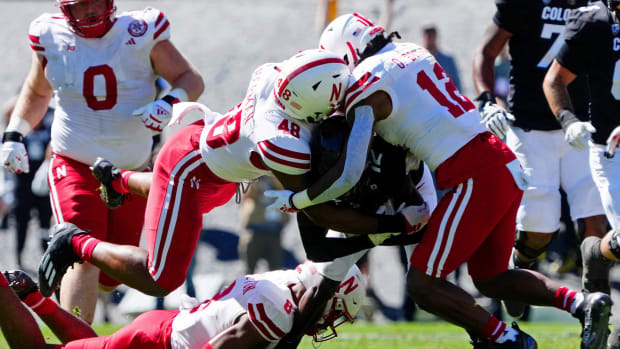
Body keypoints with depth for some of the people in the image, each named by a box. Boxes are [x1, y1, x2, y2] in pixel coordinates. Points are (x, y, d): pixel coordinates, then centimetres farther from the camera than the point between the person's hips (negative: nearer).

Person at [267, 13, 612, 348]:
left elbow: (348, 175, -13)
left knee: (423, 285, 4)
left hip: (473, 179, -8)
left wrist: (294, 199, 1)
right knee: (490, 279, 22)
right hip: (506, 165, 8)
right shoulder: (414, 53, 16)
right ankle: (581, 301, 5)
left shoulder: (366, 89, -7)